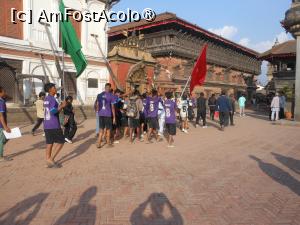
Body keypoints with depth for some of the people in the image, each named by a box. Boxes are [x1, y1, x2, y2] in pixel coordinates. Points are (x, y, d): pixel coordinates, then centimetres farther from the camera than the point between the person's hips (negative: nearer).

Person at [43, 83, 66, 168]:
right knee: (61, 142, 1)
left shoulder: (46, 99, 16)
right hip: (54, 125, -9)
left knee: (49, 143, 11)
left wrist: (61, 106, 18)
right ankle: (51, 159, 1)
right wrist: (62, 106, -13)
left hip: (47, 125, 9)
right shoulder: (52, 99, -14)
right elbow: (53, 111, -24)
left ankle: (48, 161, 14)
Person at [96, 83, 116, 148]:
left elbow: (97, 105, 8)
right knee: (108, 129, 9)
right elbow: (112, 107, -6)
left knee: (101, 128, 11)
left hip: (101, 114, 4)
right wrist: (114, 117, -2)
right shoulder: (111, 96, -6)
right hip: (108, 114, -3)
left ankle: (99, 143, 5)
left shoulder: (99, 95, 6)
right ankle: (108, 143, 20)